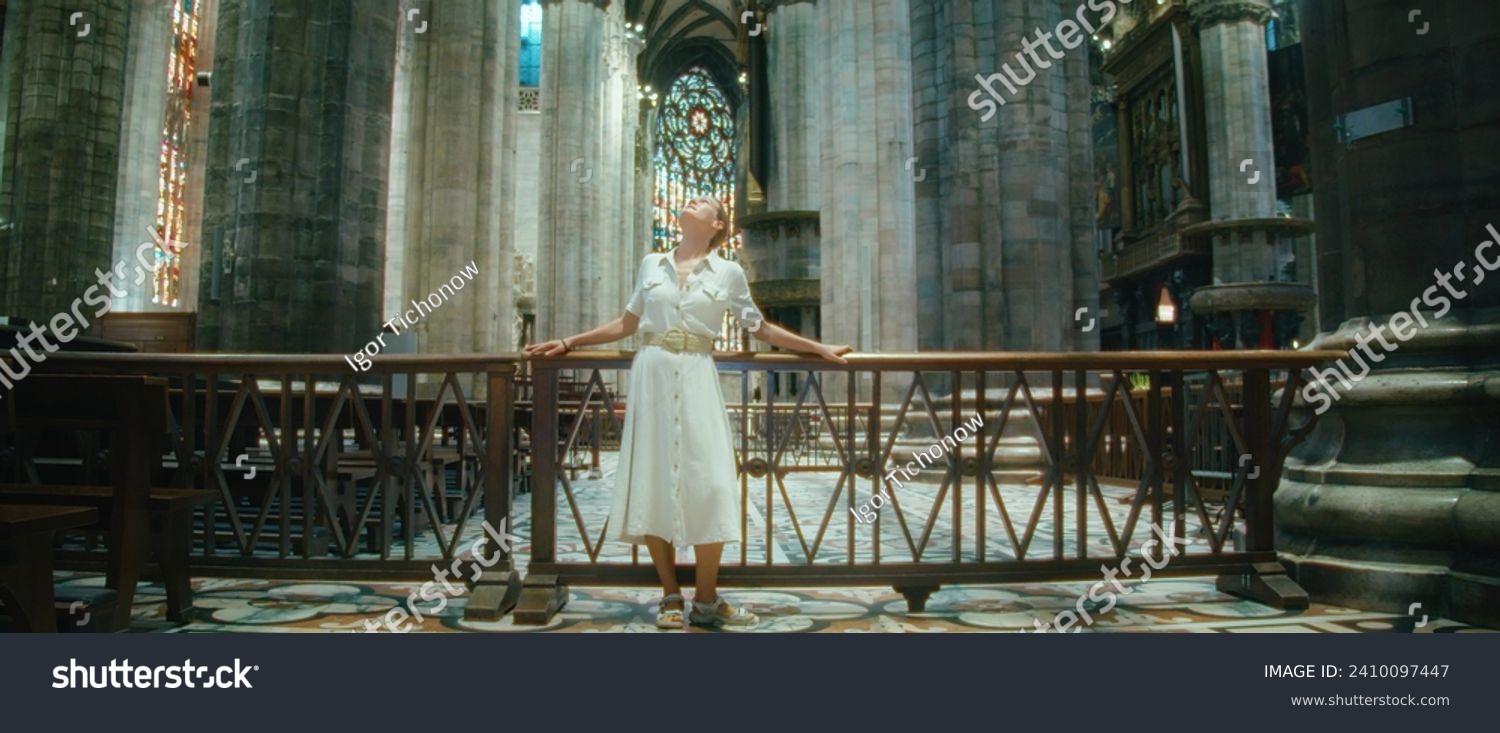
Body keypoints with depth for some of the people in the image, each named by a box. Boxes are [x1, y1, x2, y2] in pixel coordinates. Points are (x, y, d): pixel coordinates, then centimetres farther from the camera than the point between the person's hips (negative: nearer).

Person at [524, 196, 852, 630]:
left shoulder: (728, 273, 8)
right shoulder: (650, 264, 13)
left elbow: (761, 329, 13)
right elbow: (626, 324, 17)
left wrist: (818, 348, 11)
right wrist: (568, 343, 15)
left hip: (695, 379, -1)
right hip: (651, 375, 2)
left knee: (708, 485, -8)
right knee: (652, 482, -1)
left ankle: (706, 600, 4)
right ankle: (671, 597, 9)